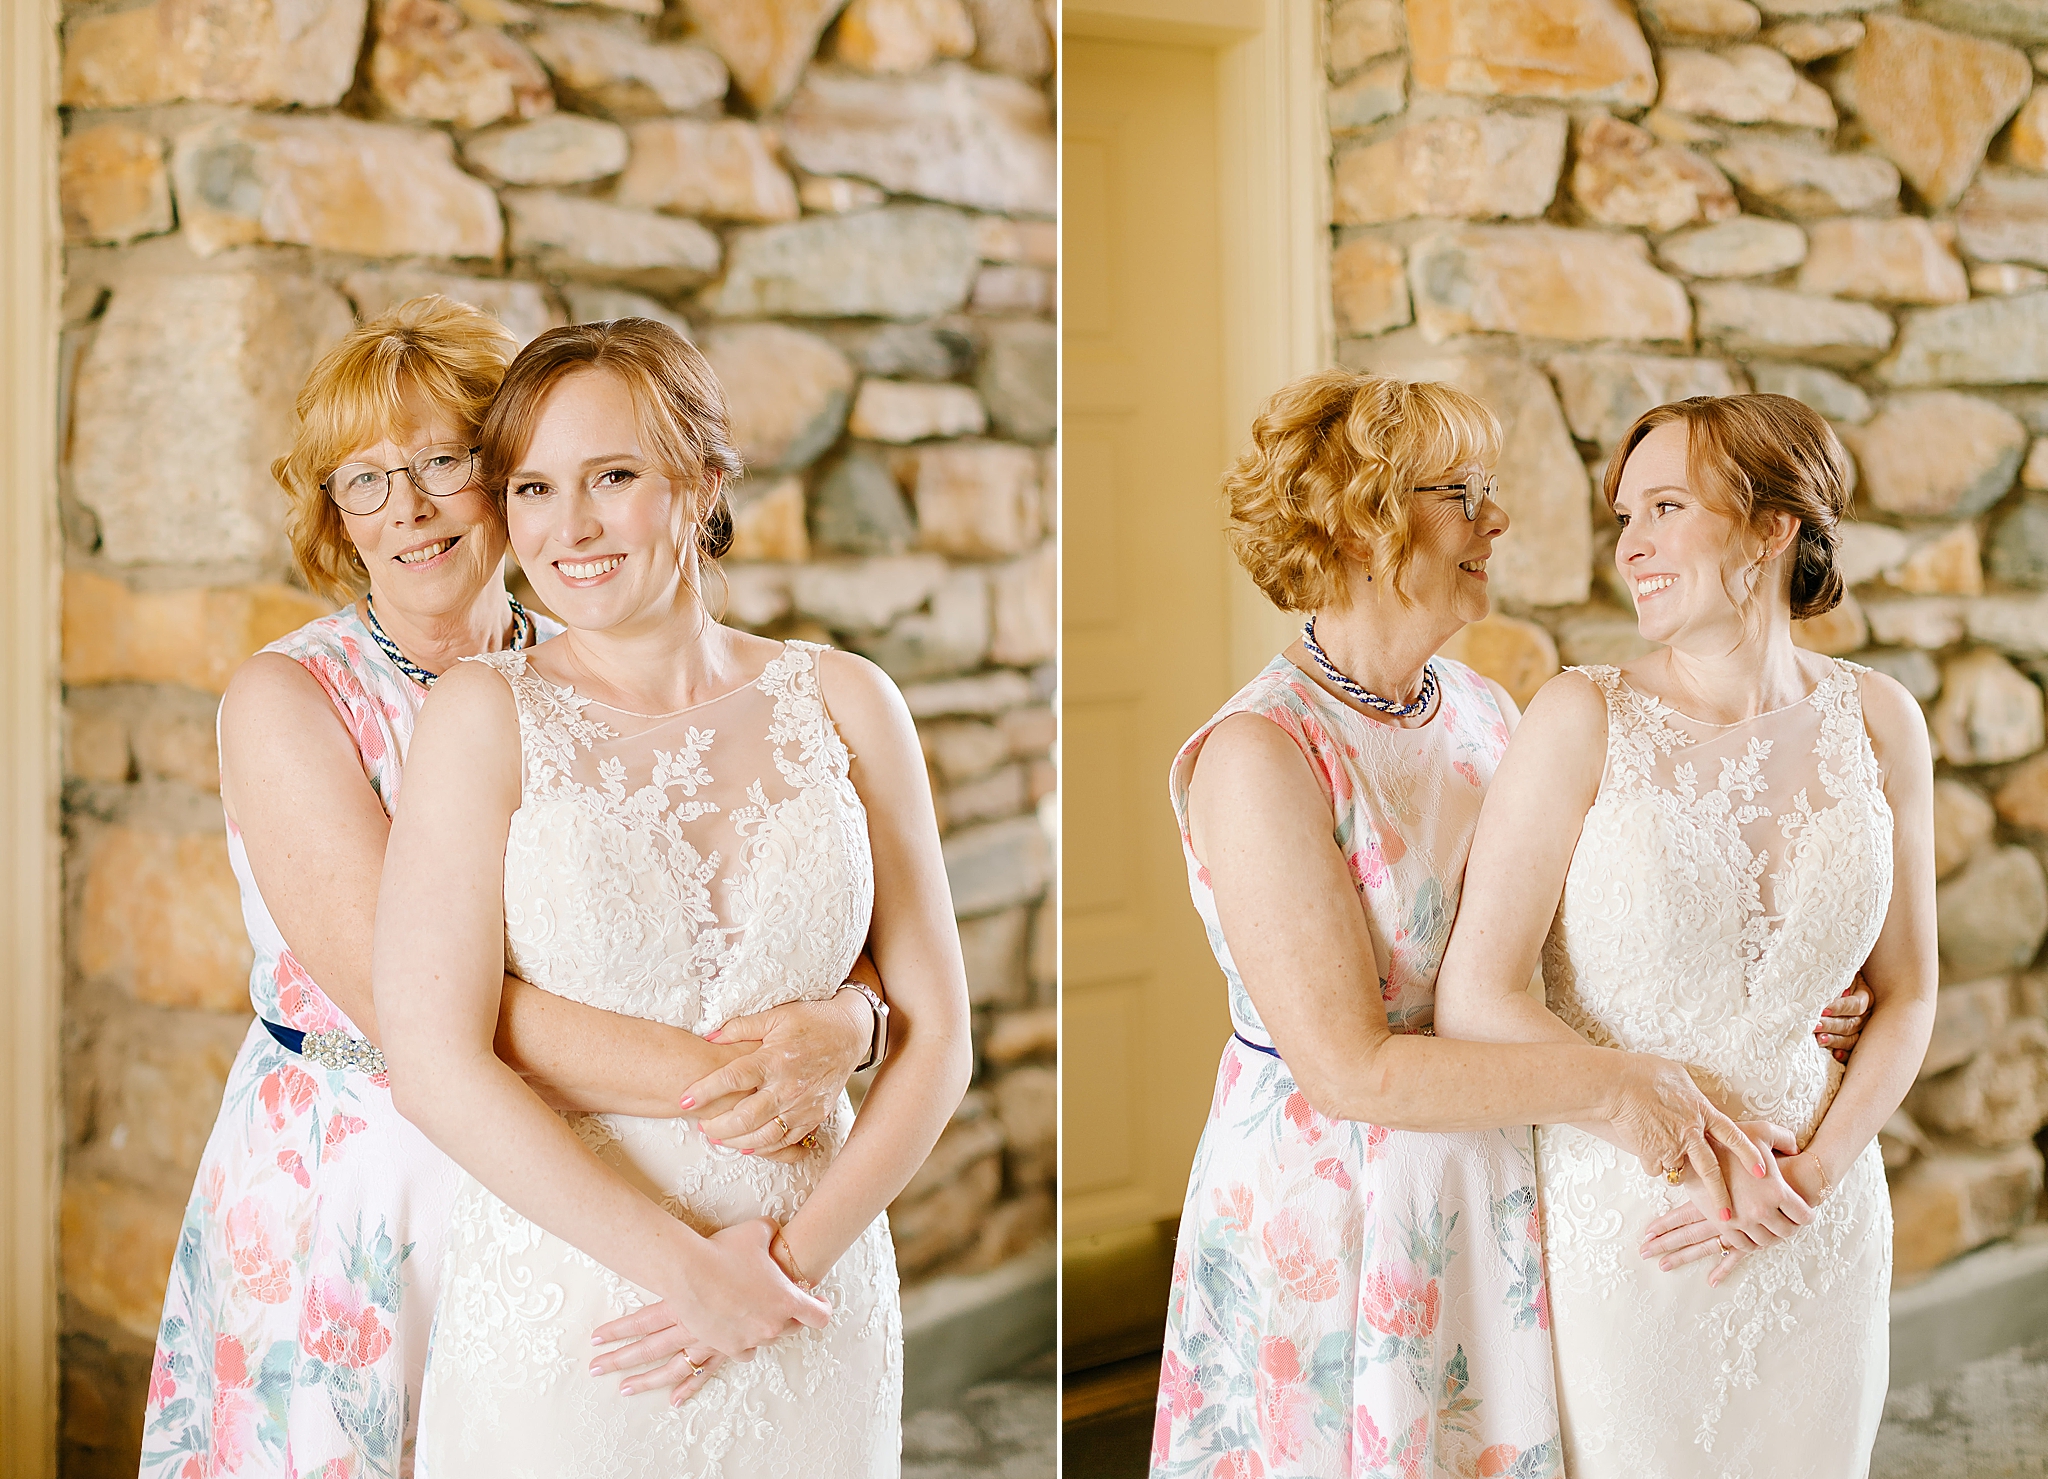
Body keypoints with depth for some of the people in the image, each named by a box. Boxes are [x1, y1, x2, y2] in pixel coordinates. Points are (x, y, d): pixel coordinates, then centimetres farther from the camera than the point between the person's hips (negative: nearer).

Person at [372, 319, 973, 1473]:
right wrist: (690, 1268, -15)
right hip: (557, 1321, -2)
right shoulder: (487, 717, -4)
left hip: (811, 1323, 2)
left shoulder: (841, 703, 1)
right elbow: (435, 1063, -11)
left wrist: (799, 1251, -10)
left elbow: (937, 1034, 2)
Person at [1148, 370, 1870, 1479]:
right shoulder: (1261, 754, -20)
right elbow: (1347, 1066, -23)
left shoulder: (1484, 711, 3)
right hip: (1328, 1209, -6)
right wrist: (1600, 1085, -23)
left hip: (1494, 1191, 7)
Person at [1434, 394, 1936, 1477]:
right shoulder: (1587, 719, -13)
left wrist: (1815, 1172, -8)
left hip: (1820, 1222, 3)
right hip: (1618, 1216, -3)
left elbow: (1905, 995, 6)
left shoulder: (1875, 722, -3)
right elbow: (1476, 1000, -15)